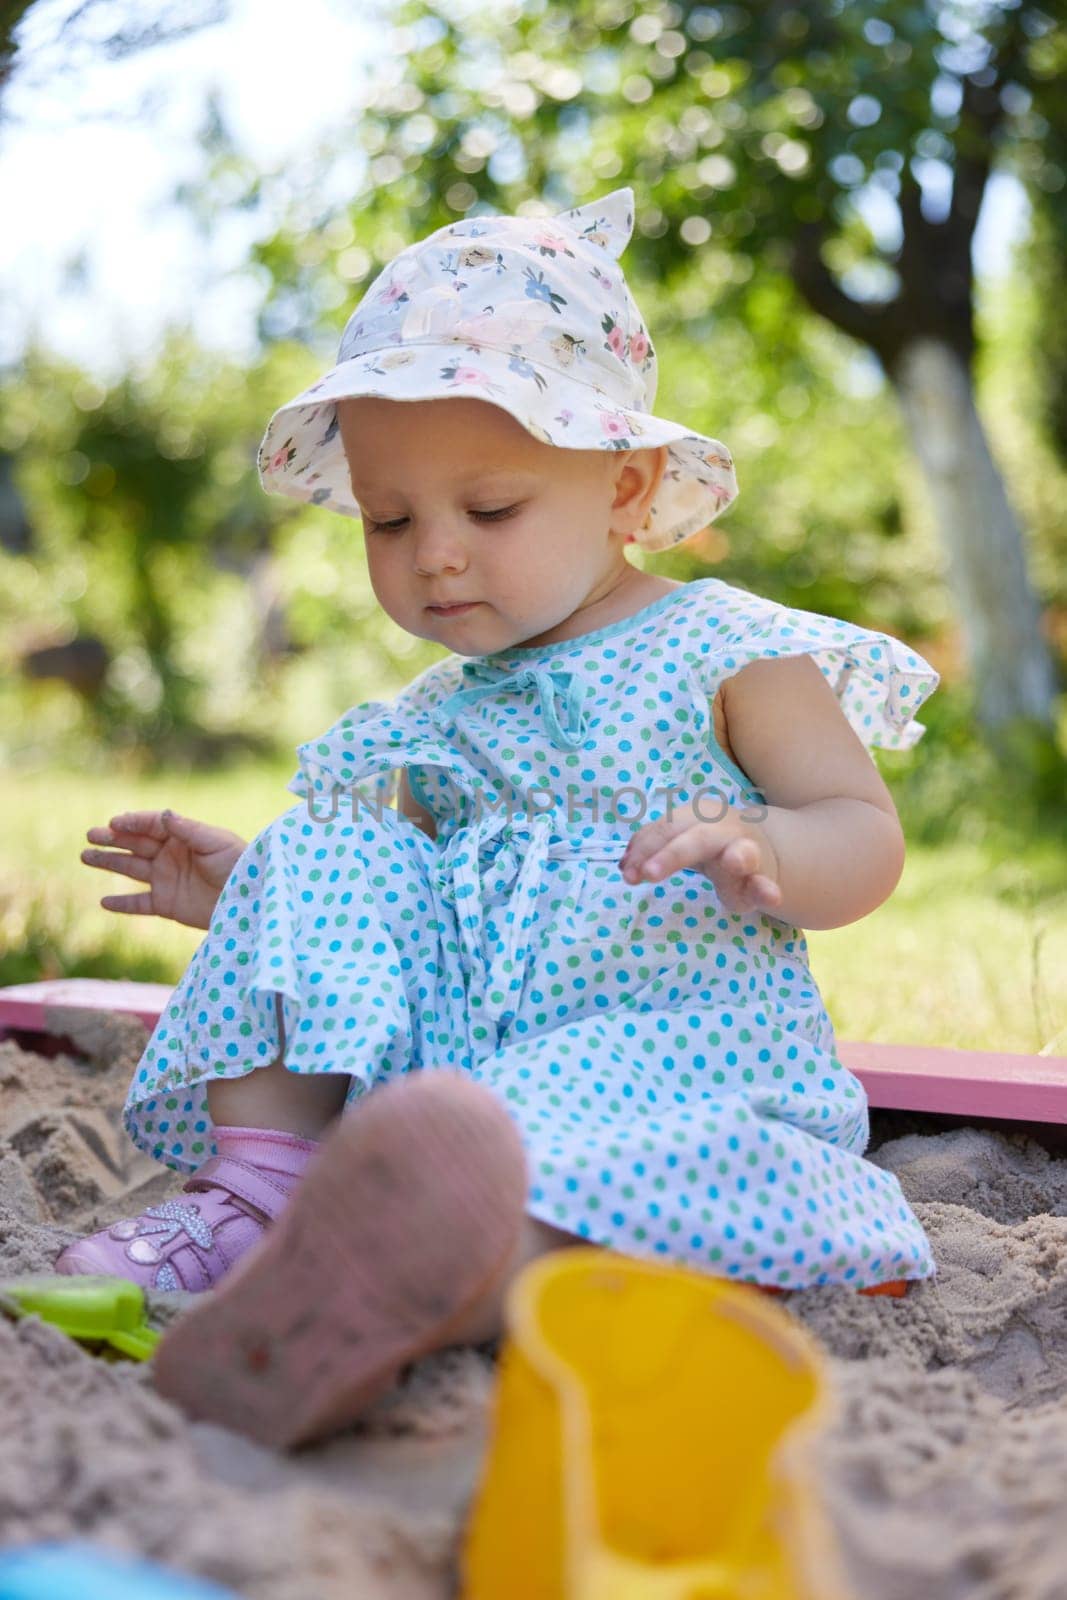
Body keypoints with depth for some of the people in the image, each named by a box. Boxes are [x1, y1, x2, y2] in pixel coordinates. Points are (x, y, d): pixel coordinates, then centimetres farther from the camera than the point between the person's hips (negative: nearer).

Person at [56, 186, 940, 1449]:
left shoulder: (724, 652, 0)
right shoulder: (442, 719, 17)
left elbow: (868, 838, -6)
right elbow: (405, 911, 26)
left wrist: (764, 857, -28)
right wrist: (243, 889, 12)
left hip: (673, 1054, -5)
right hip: (454, 1057, 6)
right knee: (323, 865, -11)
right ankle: (264, 1180, -21)